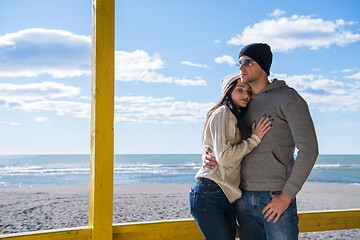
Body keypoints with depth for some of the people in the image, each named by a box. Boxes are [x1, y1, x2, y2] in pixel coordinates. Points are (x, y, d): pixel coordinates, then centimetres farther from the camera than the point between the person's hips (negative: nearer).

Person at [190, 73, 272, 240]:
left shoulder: (238, 118, 23)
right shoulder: (223, 113, -6)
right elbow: (224, 157, -17)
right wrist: (255, 138, -9)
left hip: (228, 198, 9)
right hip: (210, 194, -9)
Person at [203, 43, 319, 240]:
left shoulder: (288, 98, -5)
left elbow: (309, 149, -12)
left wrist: (287, 195, -16)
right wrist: (207, 155, -2)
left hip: (276, 197, -6)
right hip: (244, 199, 6)